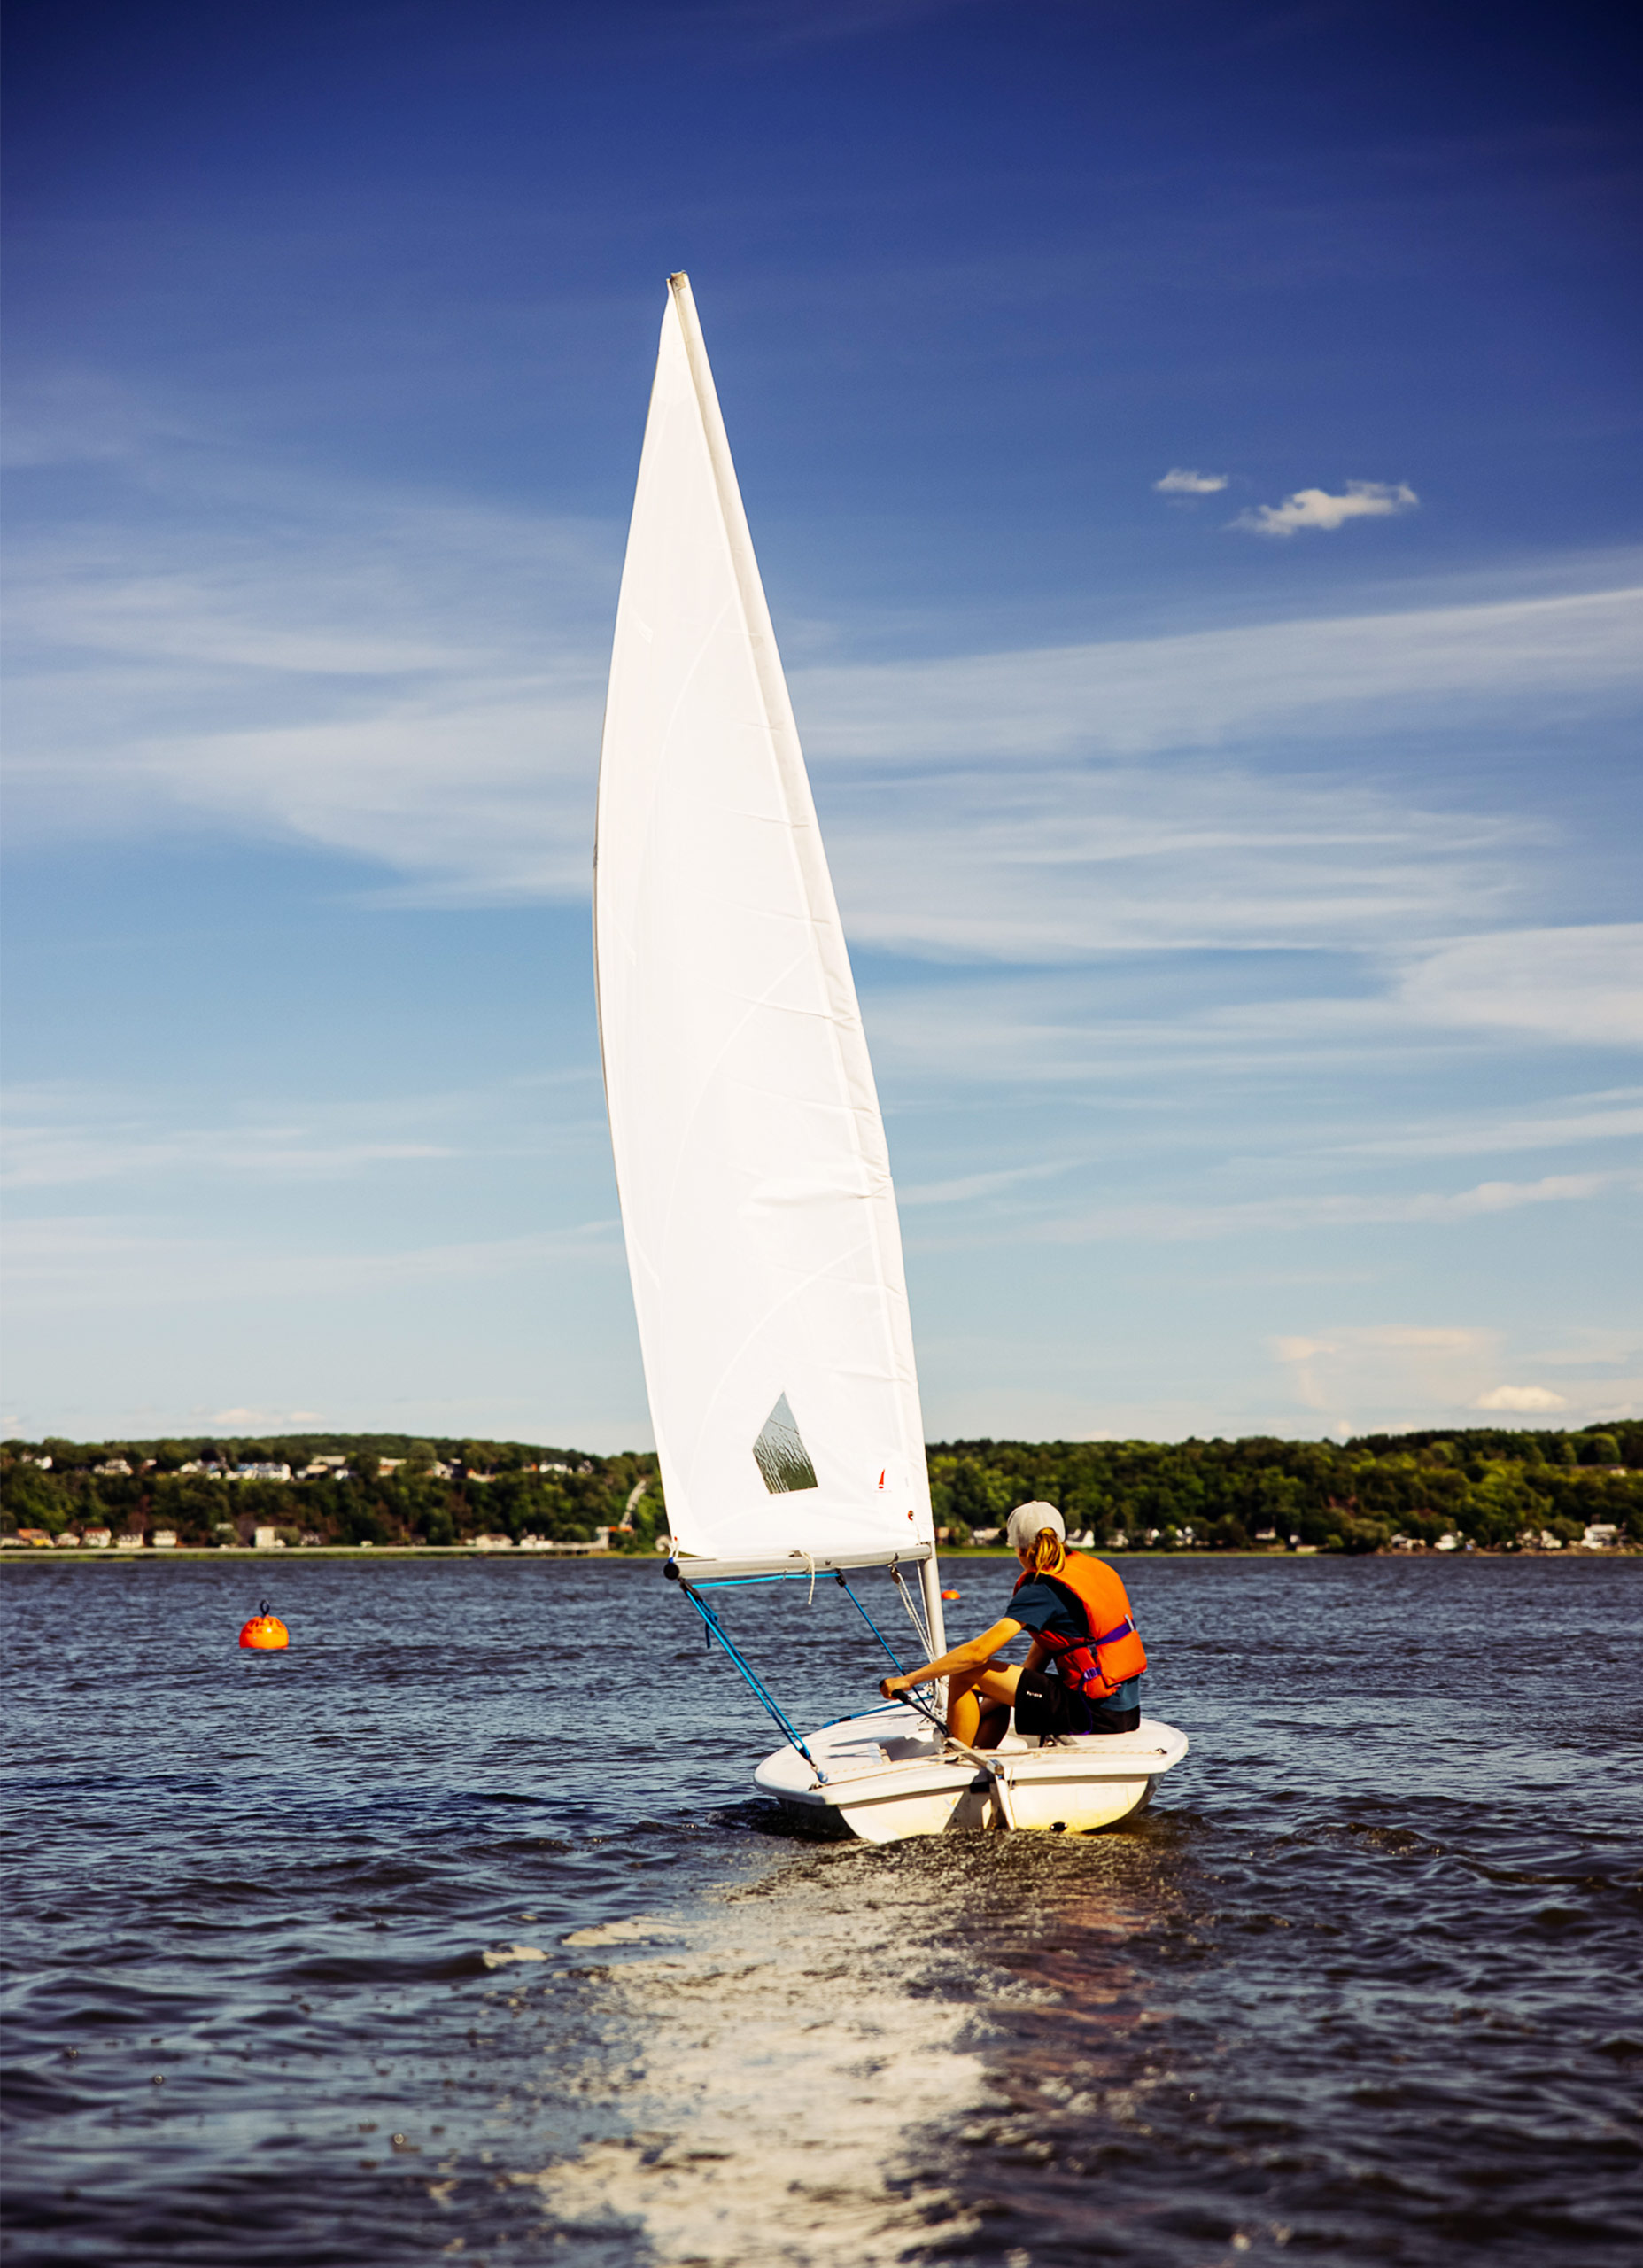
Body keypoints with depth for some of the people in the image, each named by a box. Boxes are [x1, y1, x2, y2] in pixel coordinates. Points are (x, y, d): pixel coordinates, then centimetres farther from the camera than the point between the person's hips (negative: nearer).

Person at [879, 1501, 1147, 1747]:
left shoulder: (1043, 1590, -13)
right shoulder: (1095, 1568, 11)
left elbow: (979, 1651, -18)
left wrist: (909, 1680, -11)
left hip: (1095, 1715, -9)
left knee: (966, 1673, -5)